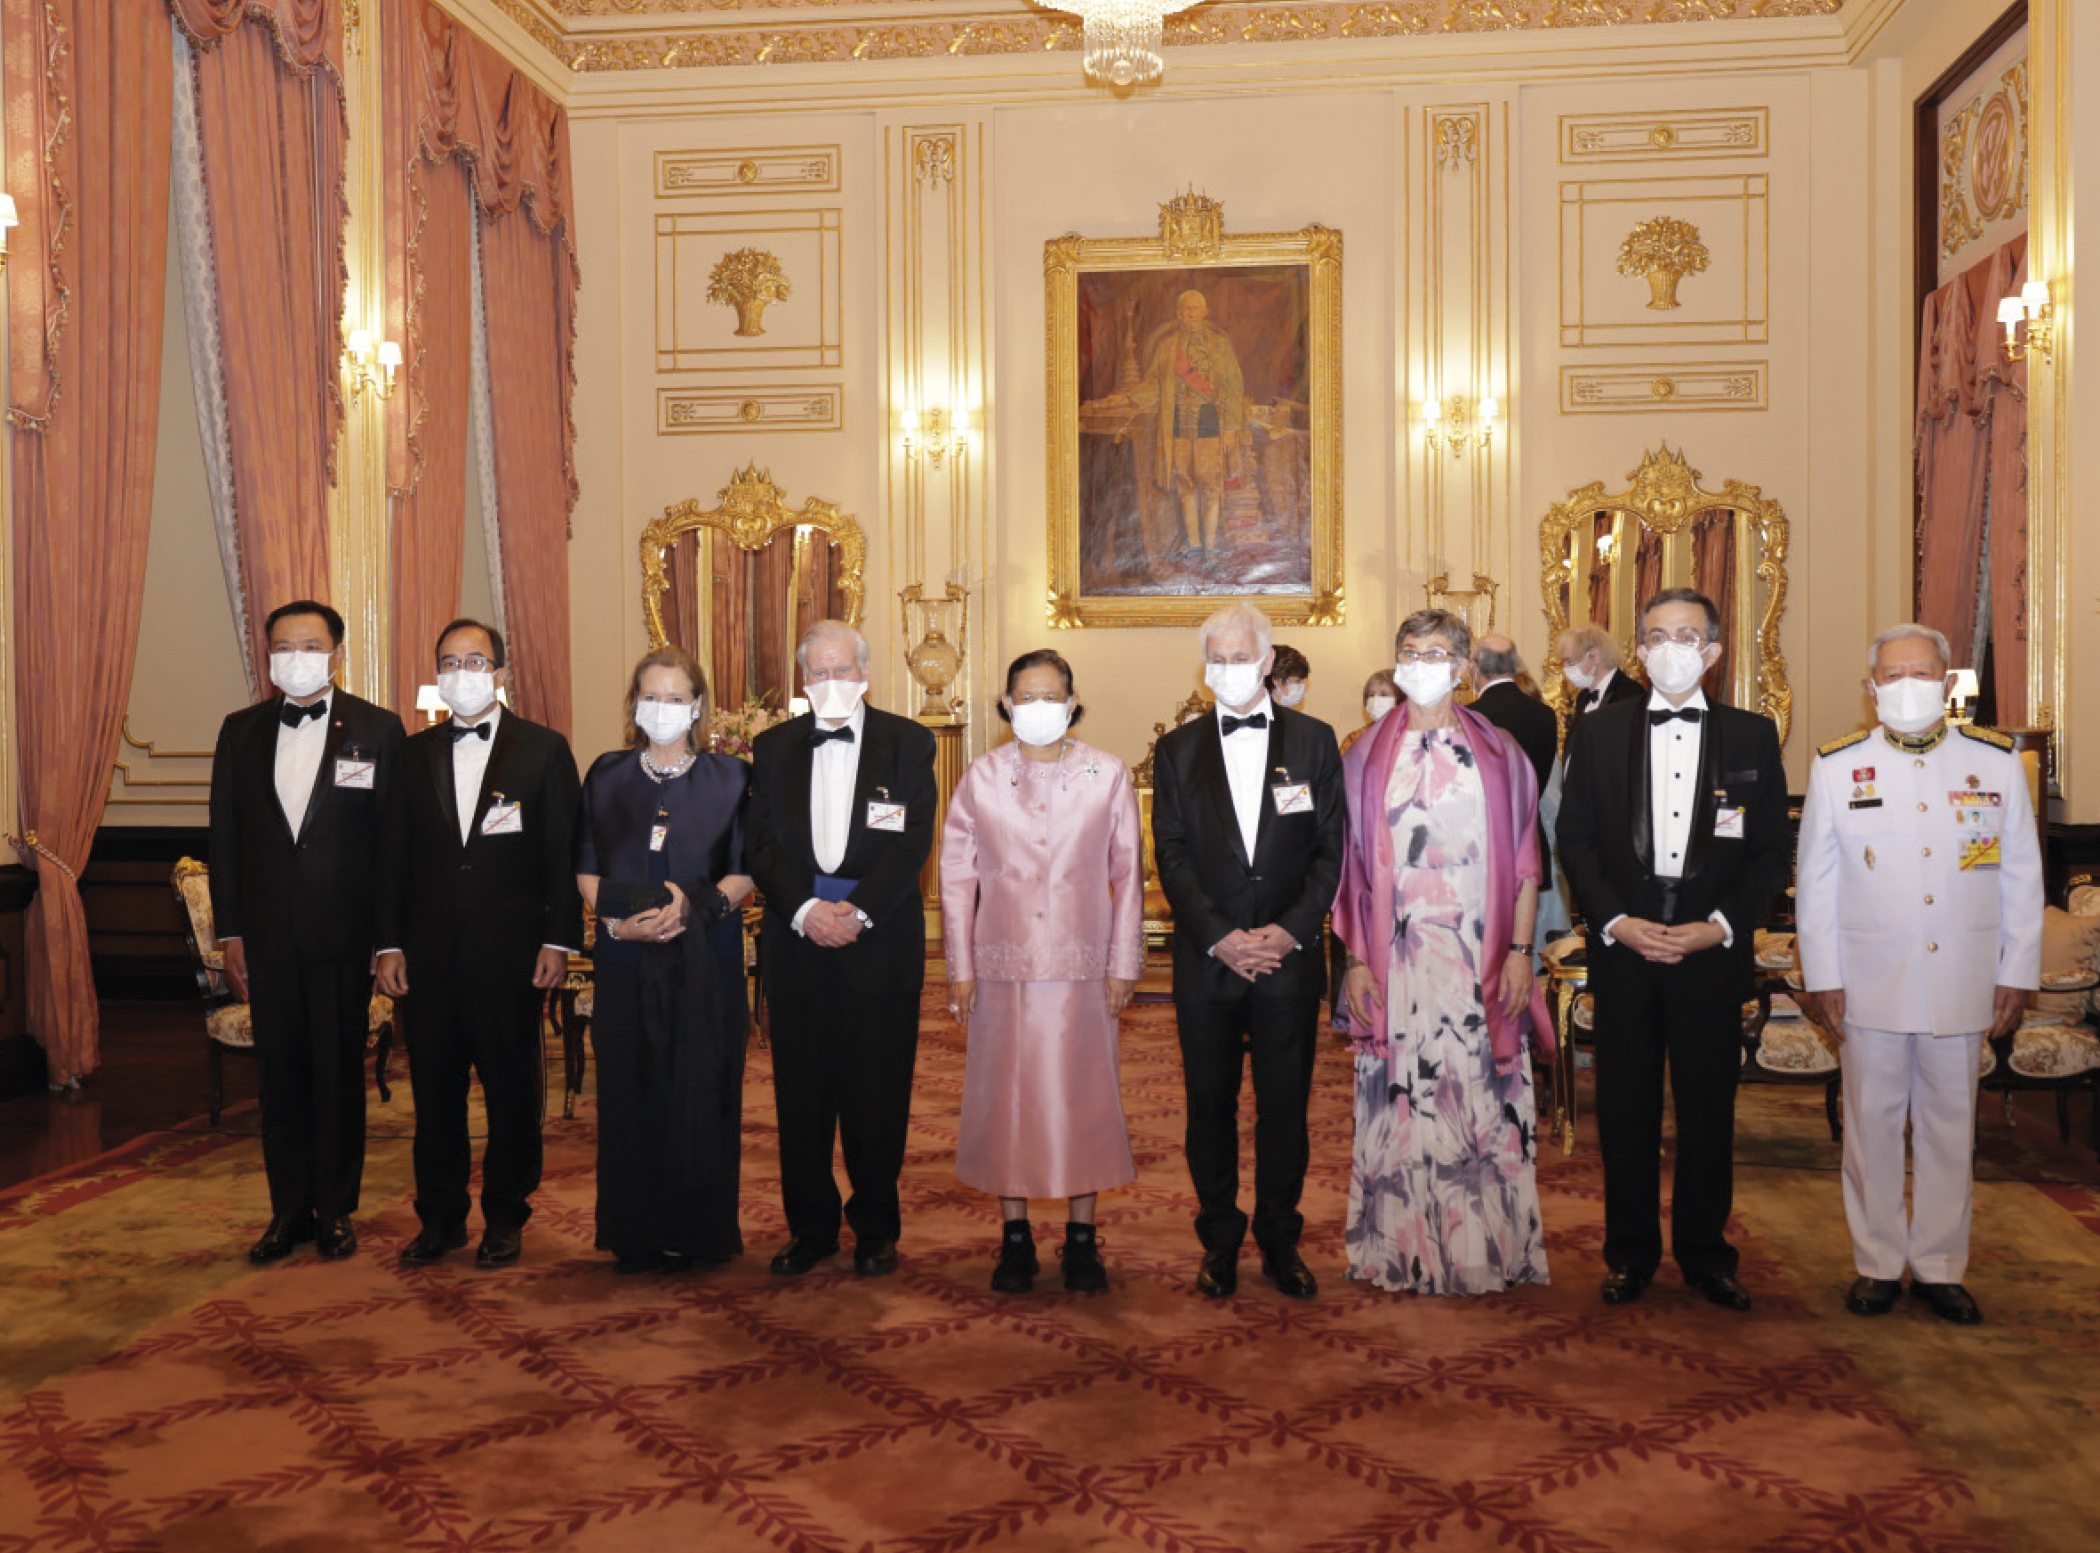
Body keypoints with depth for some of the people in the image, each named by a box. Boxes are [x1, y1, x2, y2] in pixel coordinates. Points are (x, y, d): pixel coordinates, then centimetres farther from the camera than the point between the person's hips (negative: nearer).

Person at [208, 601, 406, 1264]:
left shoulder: (378, 730, -1)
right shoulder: (241, 731, 8)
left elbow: (395, 837, -3)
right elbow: (224, 835, 9)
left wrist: (387, 933, -7)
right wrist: (229, 930, 4)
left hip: (342, 934, -3)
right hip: (267, 936, 3)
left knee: (340, 1074, 6)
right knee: (280, 1074, 9)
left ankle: (336, 1210, 19)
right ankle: (289, 1210, 21)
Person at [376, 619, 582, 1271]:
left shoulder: (544, 749, 2)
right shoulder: (415, 753, 10)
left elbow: (564, 853, -1)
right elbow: (396, 855, 10)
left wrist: (558, 941, -8)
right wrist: (389, 943, 3)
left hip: (511, 955, -3)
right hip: (429, 957, 3)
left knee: (512, 1091, 6)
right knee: (435, 1090, 10)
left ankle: (505, 1217, 20)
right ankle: (440, 1217, 23)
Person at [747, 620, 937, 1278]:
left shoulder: (908, 742, 3)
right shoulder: (773, 747, 10)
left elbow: (913, 843, -5)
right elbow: (761, 845, 3)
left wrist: (858, 911, -15)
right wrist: (805, 910, -12)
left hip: (881, 944, -2)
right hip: (796, 946, 2)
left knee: (878, 1094, 4)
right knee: (801, 1095, 7)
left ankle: (875, 1229, 19)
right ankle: (810, 1228, 20)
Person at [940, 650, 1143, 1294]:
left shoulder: (1108, 776, 2)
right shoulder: (981, 778, 3)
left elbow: (1127, 874, 5)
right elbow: (956, 874, 6)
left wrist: (1124, 963, 1)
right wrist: (959, 967, 2)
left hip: (1082, 966, 0)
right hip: (1003, 965, 1)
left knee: (1083, 1095, 3)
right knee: (1004, 1095, 4)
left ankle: (1081, 1237, 14)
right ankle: (1015, 1235, 15)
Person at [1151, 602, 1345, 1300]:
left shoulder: (1314, 740, 5)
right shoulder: (1177, 749, 6)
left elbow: (1331, 849, 2)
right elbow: (1171, 855, 1)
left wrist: (1291, 929, -10)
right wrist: (1218, 936, -11)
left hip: (1289, 955, 0)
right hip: (1206, 957, 1)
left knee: (1285, 1106, 6)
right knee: (1210, 1105, 7)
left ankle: (1280, 1240, 20)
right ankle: (1220, 1239, 20)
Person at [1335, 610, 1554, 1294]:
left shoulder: (1499, 753, 8)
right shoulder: (1366, 757, 8)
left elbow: (1524, 859, 6)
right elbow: (1351, 866, 5)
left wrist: (1519, 950, -3)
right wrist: (1355, 961, -2)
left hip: (1481, 961, 0)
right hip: (1396, 961, 0)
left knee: (1484, 1101, 1)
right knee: (1399, 1102, 2)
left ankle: (1490, 1251, 14)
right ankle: (1402, 1252, 14)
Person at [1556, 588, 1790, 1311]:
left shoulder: (1752, 736, 5)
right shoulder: (1601, 730, 5)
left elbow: (1773, 849, 4)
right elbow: (1574, 838, 3)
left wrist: (1723, 925, -9)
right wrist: (1615, 921, -9)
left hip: (1712, 950, 0)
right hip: (1623, 947, 0)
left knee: (1709, 1108, 8)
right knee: (1625, 1108, 6)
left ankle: (1704, 1252, 24)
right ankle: (1631, 1252, 20)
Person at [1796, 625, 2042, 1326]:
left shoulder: (1997, 761, 3)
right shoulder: (1836, 766, 0)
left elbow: (2021, 876, 7)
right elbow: (1816, 881, 2)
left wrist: (2017, 975, 3)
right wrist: (1822, 978, -1)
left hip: (1963, 984, 1)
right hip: (1870, 983, -1)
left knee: (1950, 1127, 10)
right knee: (1873, 1125, 7)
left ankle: (1940, 1266, 23)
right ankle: (1878, 1264, 21)